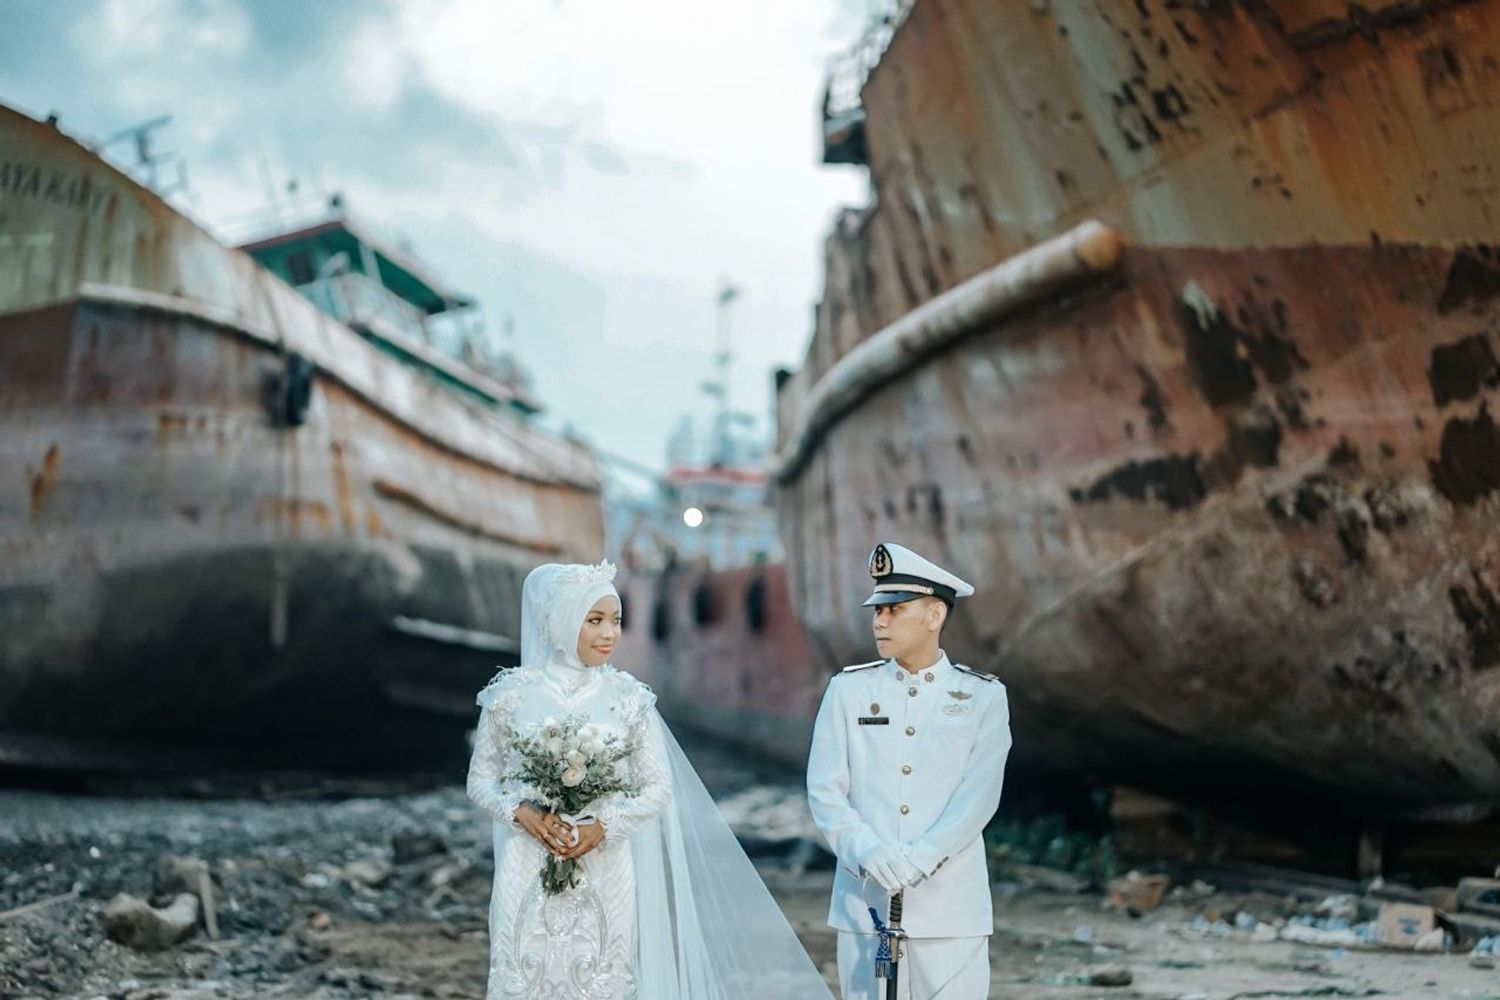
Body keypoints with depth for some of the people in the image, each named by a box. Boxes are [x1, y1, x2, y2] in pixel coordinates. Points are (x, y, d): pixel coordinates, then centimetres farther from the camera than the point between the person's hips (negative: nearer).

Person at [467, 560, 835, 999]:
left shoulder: (628, 698, -1)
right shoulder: (512, 694, -1)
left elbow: (659, 789, 2)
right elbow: (480, 780, 6)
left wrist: (603, 827, -12)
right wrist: (523, 814, -12)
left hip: (604, 874, 0)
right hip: (528, 871, 0)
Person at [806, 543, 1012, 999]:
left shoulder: (983, 697, 4)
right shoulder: (848, 690, 8)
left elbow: (979, 795, -6)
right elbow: (824, 790, 2)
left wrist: (919, 859, -19)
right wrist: (868, 852, -16)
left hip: (950, 908, -1)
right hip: (864, 904, 1)